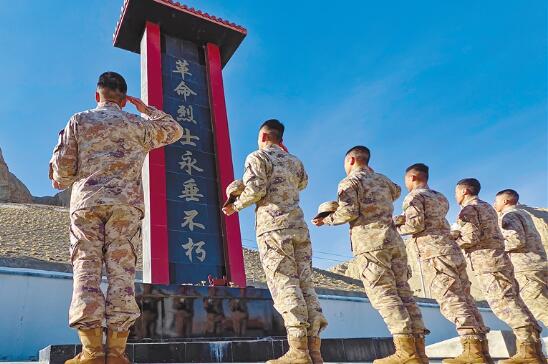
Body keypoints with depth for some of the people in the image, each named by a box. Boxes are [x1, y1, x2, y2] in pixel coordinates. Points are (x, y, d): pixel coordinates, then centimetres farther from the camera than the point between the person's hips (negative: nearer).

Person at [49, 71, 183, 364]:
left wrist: (61, 181, 28)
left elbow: (62, 166, 6)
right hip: (126, 204, 0)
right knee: (121, 271, -3)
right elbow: (174, 131, 30)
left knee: (86, 269, -2)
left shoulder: (79, 121, 12)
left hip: (86, 202, 0)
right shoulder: (138, 125, 14)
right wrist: (146, 109, 36)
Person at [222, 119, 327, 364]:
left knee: (284, 284, -10)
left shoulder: (258, 157, 3)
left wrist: (236, 206, 6)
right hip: (299, 226, 6)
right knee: (305, 282, 3)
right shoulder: (294, 160, 21)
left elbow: (255, 188, -11)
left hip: (273, 227, -6)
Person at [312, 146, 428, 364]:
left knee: (382, 293, -10)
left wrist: (327, 220, 5)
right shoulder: (381, 179, 23)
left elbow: (349, 212, -11)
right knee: (402, 291, 5)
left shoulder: (349, 181, 3)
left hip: (370, 242, -7)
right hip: (394, 240, 7)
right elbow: (396, 192, 45)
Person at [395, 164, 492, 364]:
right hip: (453, 251, 8)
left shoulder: (414, 196, -1)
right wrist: (404, 218, 26)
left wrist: (396, 228, 4)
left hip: (435, 254, -8)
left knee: (451, 300, -12)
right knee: (465, 298, 6)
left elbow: (416, 224, -13)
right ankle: (482, 348, 5)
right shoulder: (441, 197, 24)